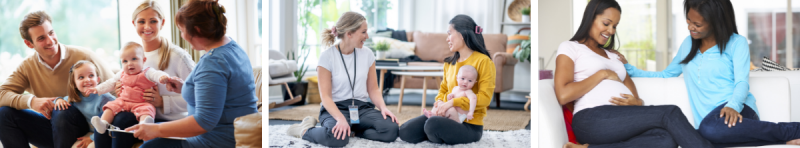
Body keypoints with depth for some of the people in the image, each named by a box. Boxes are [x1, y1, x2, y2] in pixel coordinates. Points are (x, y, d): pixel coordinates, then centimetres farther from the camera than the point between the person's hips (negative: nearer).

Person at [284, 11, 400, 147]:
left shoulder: (367, 54, 7)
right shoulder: (327, 56, -6)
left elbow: (373, 89, 10)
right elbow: (325, 95, -11)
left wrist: (383, 107, -12)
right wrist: (341, 119, -28)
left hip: (362, 107, 4)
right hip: (336, 107, -4)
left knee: (391, 129, -28)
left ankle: (354, 131, -3)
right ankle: (305, 130, -6)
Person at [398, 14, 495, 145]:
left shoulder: (483, 61, -9)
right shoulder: (450, 63, 15)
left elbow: (484, 98, -16)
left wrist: (452, 102, -22)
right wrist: (440, 103, -3)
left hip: (470, 124, -7)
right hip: (448, 117, 7)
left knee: (433, 124, -35)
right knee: (405, 131, -13)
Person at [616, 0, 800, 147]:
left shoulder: (737, 43, 10)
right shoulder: (688, 44, 25)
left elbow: (742, 83, -2)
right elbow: (665, 75, 33)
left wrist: (732, 106, -24)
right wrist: (628, 69, 22)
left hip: (735, 111, -3)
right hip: (708, 119, 4)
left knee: (710, 128, -43)